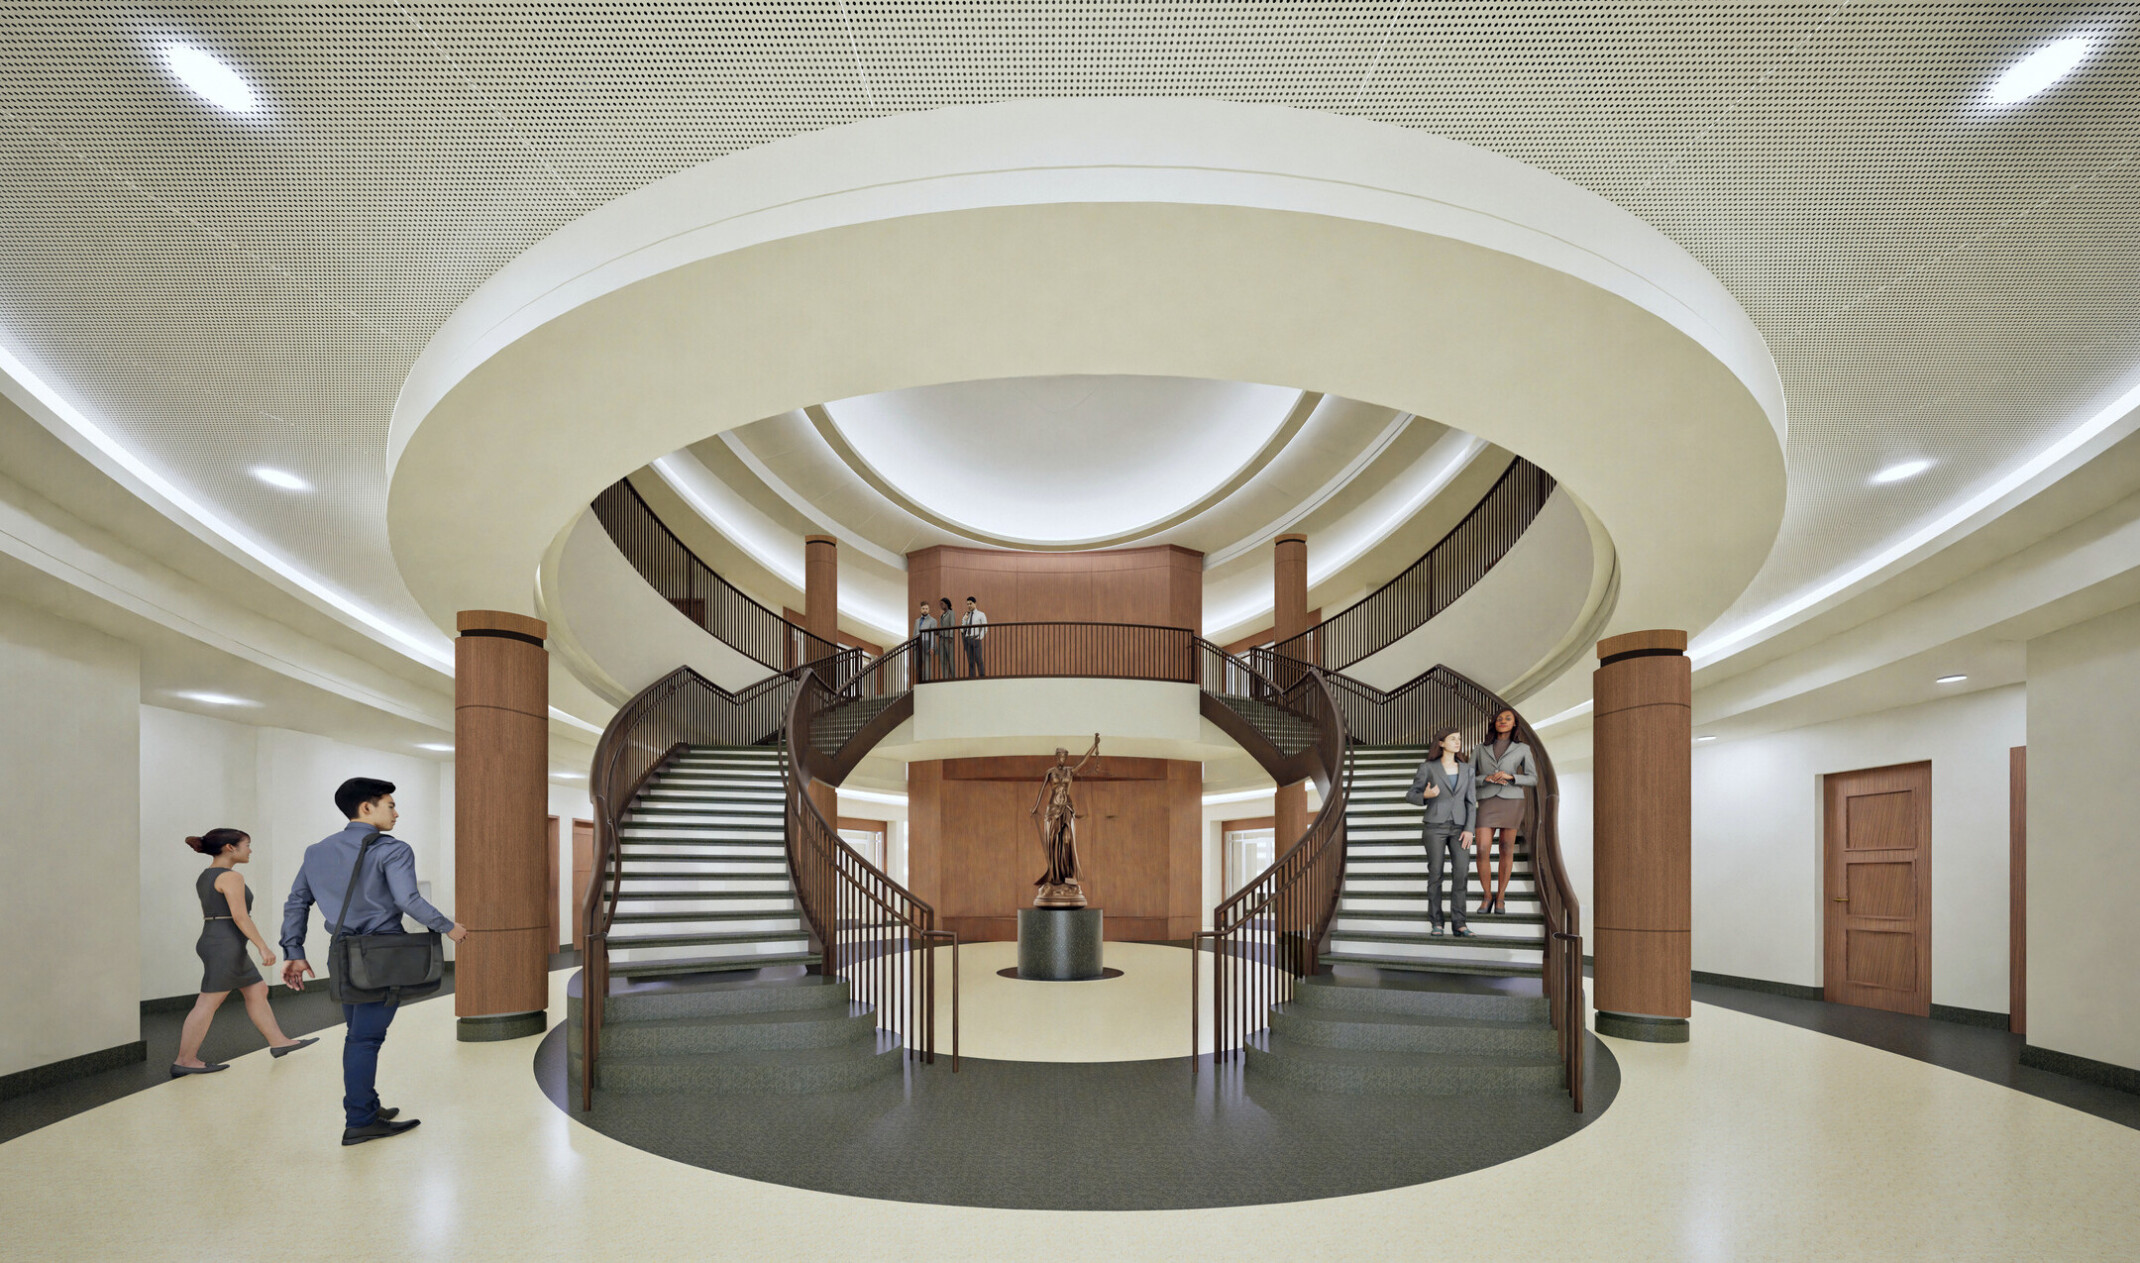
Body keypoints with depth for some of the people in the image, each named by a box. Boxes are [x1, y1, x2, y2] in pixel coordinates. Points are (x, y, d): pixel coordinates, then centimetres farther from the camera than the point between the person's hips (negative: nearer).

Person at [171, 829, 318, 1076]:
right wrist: (264, 947, -16)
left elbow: (209, 915, 19)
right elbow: (240, 917, -19)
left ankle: (279, 1042, 16)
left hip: (213, 942, 10)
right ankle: (185, 1061, 4)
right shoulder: (230, 877, -15)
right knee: (209, 1003, -3)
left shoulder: (205, 877, 14)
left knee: (257, 991, 12)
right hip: (226, 946, -10)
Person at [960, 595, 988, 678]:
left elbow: (985, 628, 2)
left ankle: (982, 676, -10)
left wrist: (980, 637, -8)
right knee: (970, 661, 1)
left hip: (975, 639, -4)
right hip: (967, 639, 4)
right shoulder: (966, 615, 18)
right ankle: (971, 677, 0)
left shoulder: (981, 615, 7)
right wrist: (964, 620, -2)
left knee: (978, 659, -10)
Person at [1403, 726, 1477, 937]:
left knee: (1461, 872, -12)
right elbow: (1410, 795, 2)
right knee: (1435, 874, -4)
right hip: (1435, 826, -2)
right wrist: (1425, 796, -21)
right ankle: (1436, 923, 6)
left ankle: (1459, 924, -8)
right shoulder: (1427, 768, -2)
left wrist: (1469, 829, -7)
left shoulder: (1466, 769, 7)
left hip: (1458, 828, 2)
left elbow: (1471, 801, 5)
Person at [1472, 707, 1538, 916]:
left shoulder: (1522, 749, 8)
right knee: (1482, 851, -10)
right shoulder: (1481, 749, 12)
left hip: (1511, 801, -1)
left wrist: (1509, 776, -16)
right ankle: (1487, 896, 8)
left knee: (1506, 851, 3)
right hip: (1487, 803, 1)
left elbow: (1533, 779, 3)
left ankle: (1500, 898, 15)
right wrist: (1488, 778, -13)